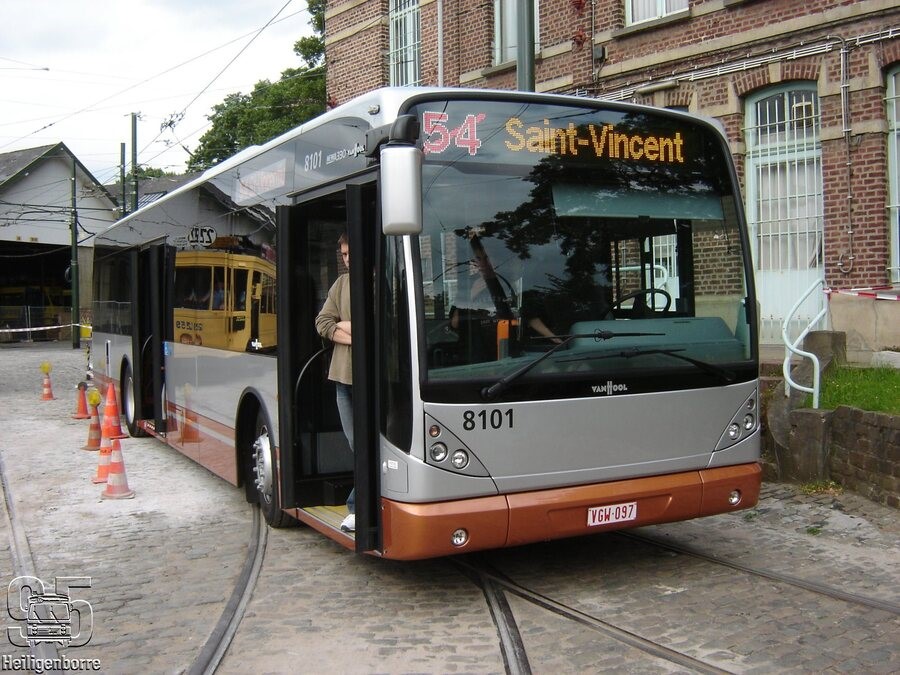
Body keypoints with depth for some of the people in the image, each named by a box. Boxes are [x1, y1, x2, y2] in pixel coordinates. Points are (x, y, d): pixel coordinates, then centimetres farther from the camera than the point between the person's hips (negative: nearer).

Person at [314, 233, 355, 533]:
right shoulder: (341, 283, 13)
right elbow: (322, 323, 9)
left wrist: (346, 325, -4)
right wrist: (356, 337, -8)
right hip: (343, 374, 6)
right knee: (355, 443, 8)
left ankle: (358, 505, 6)